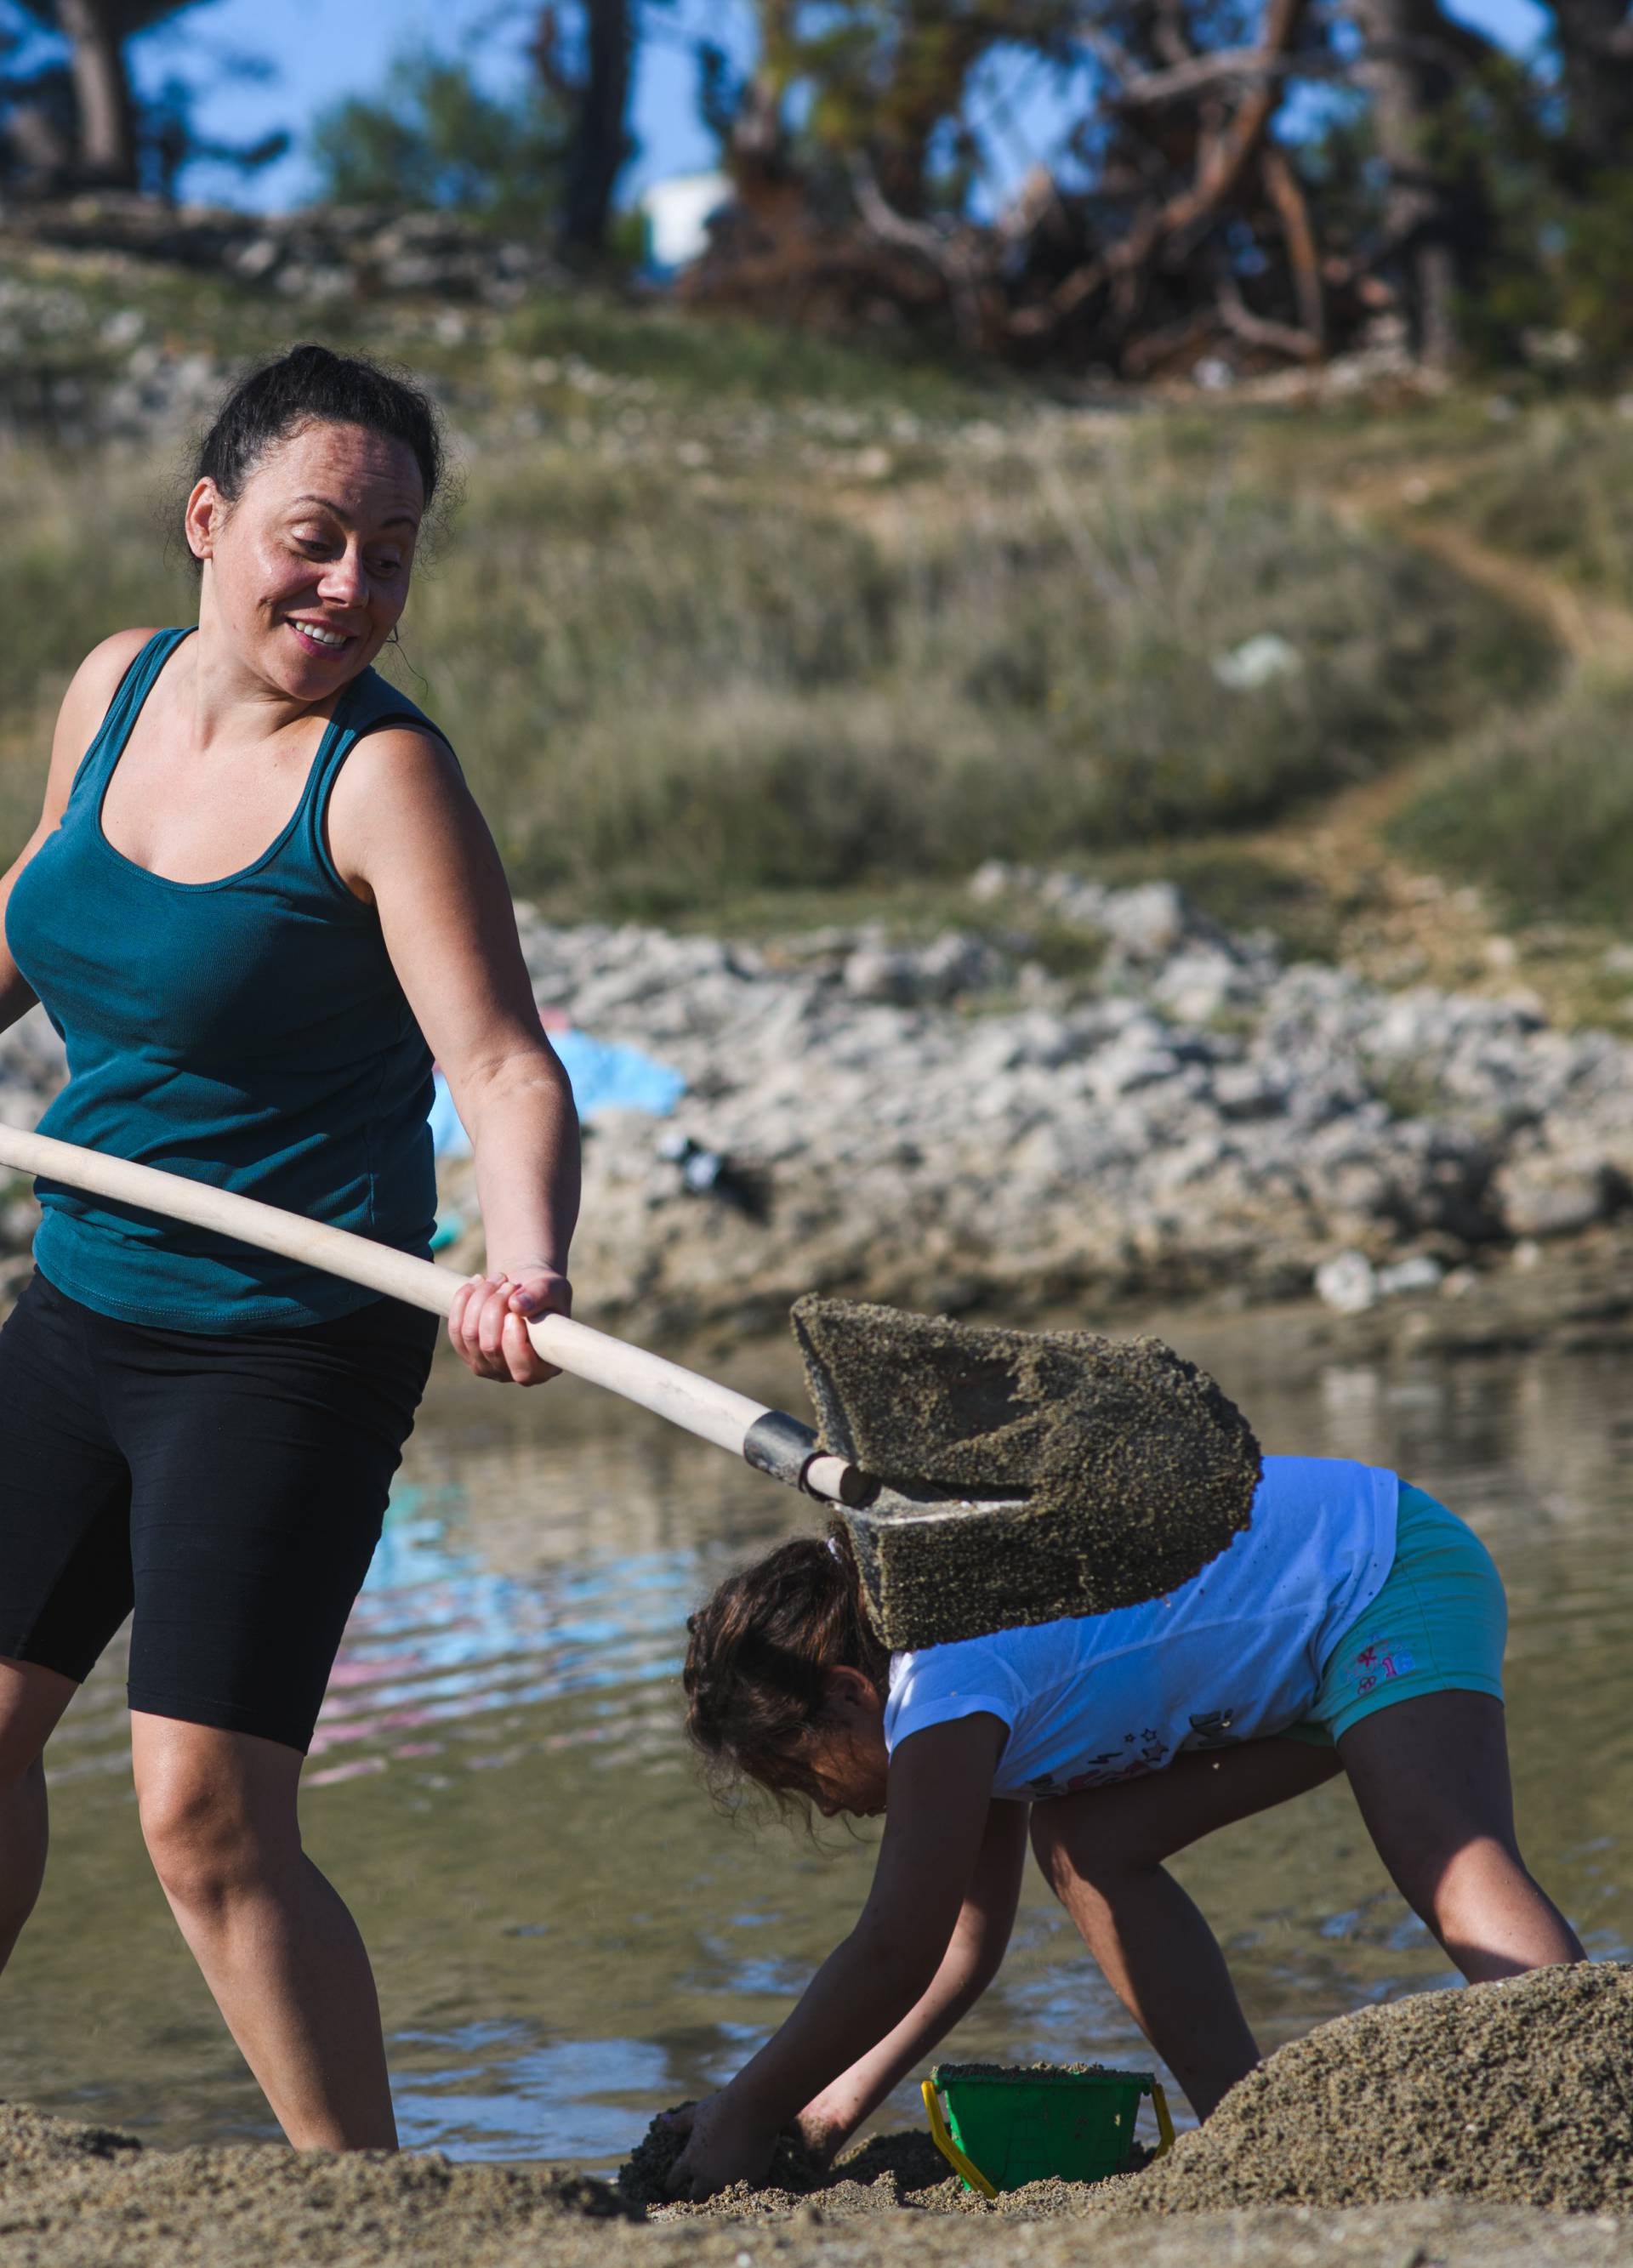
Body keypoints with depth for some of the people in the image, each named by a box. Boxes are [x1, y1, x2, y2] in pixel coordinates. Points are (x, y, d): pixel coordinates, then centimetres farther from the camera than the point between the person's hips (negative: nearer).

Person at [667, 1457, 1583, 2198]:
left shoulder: (944, 1690, -23)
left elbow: (897, 1954, -22)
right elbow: (969, 1931, 15)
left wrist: (747, 2114, -12)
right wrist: (842, 2101, 11)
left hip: (1392, 1581, -10)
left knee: (1452, 1860, -32)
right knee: (1087, 1843, 3)